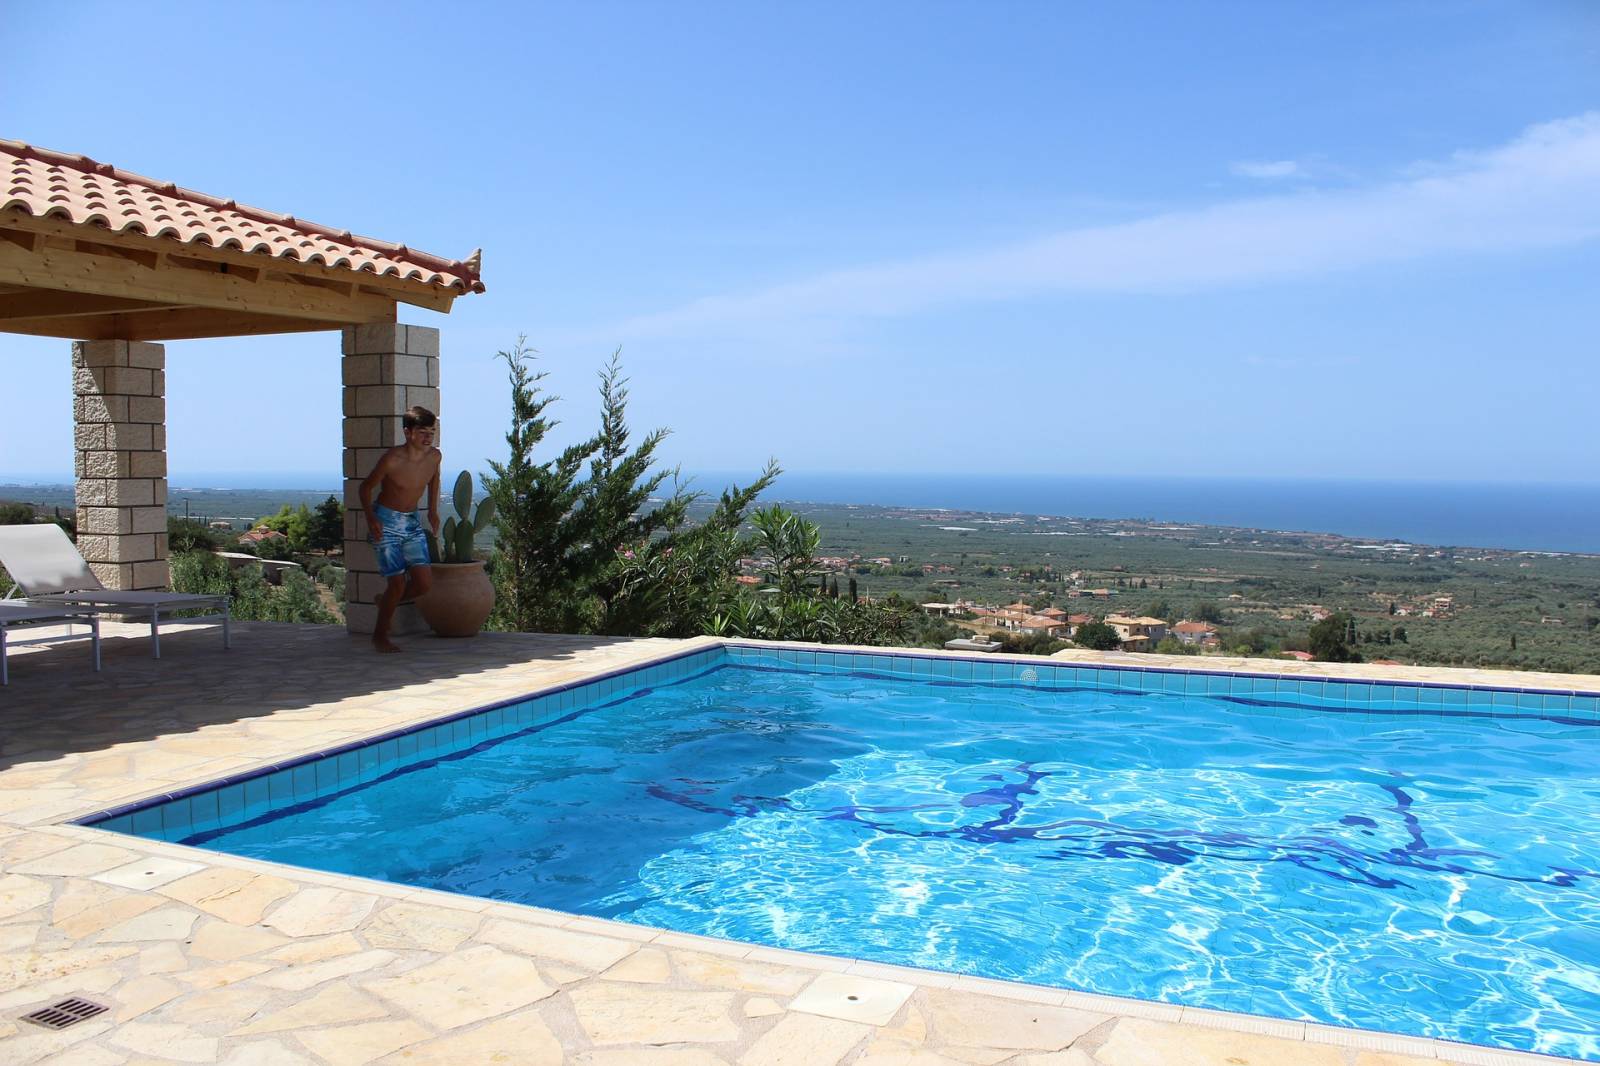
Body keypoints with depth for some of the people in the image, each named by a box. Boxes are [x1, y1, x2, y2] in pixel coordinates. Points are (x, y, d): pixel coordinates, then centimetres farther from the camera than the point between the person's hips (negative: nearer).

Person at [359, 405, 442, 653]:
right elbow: (366, 487, -8)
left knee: (424, 582, -5)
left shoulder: (434, 456, -6)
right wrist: (370, 518, -19)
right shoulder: (392, 459, -21)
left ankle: (386, 602, 26)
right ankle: (380, 635, 14)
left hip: (412, 522, 5)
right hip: (385, 523, -5)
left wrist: (433, 510, 16)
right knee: (398, 583, -9)